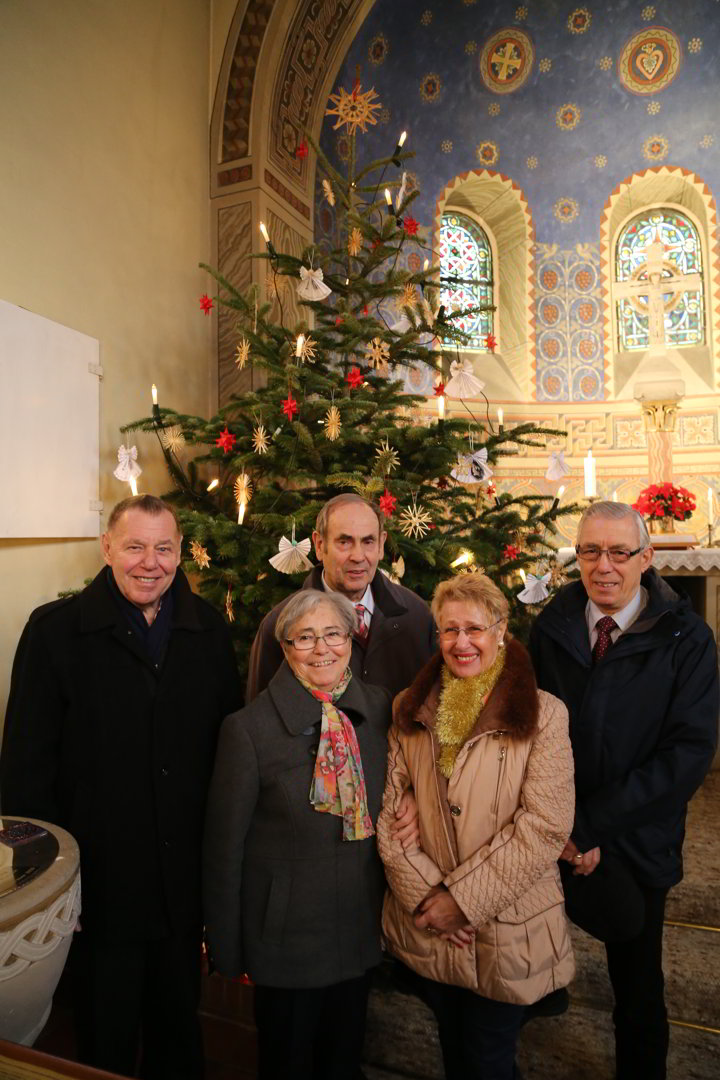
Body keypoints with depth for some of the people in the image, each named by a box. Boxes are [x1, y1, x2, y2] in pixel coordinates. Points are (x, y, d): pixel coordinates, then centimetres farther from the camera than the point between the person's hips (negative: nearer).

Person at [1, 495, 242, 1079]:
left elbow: (232, 741, 3)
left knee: (180, 1031, 24)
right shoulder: (56, 629, -11)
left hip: (186, 879, 3)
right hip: (99, 878, -2)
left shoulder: (209, 627, -2)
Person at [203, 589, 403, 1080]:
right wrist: (226, 946, -6)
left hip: (363, 927, 4)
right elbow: (225, 845, -11)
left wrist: (411, 813, -6)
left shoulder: (380, 707, -6)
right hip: (287, 930, -4)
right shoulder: (249, 728, -19)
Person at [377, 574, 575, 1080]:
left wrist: (464, 897, -16)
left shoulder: (543, 714, -12)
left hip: (508, 930, -3)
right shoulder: (410, 710, -1)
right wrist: (425, 892, -12)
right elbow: (388, 809, -3)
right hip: (427, 925, 3)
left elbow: (545, 825, -17)